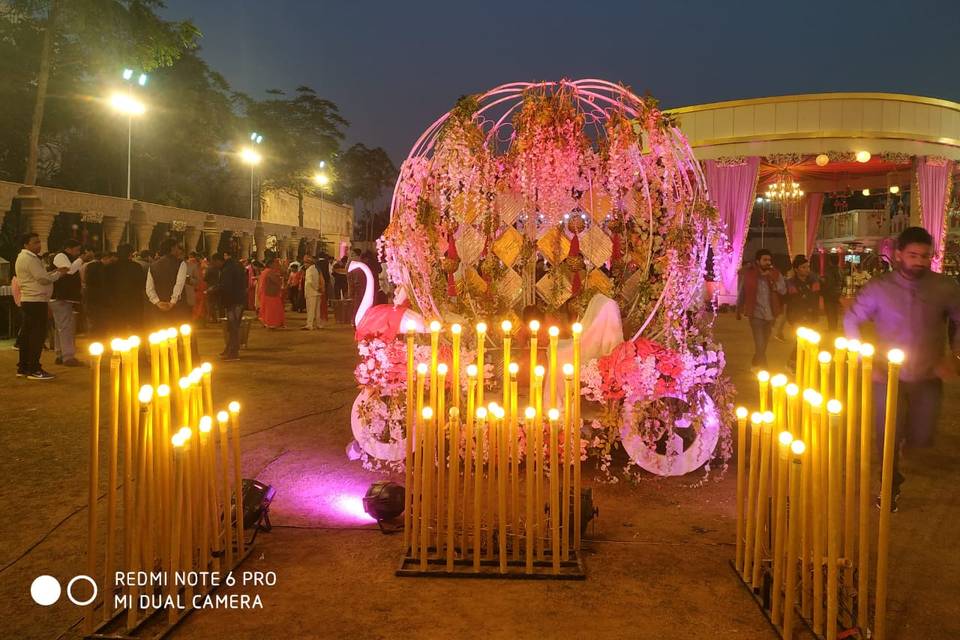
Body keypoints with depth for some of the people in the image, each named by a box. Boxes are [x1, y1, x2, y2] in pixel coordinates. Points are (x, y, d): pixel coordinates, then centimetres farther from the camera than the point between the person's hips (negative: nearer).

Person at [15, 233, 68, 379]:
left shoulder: (23, 257, 19)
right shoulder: (30, 259, -13)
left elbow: (39, 277, 19)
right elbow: (44, 279, -17)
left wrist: (55, 272, 10)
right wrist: (59, 273, -3)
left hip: (28, 301, 10)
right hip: (36, 301, -10)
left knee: (27, 334, 12)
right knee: (37, 335, -8)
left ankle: (23, 368, 17)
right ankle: (34, 370, -7)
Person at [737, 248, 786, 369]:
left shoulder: (775, 274, 0)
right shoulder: (747, 273, -7)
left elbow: (783, 290, -11)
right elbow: (741, 292, 3)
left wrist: (772, 279, -23)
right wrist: (738, 311, 11)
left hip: (770, 314, 4)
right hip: (755, 314, -4)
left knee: (763, 345, 18)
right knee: (760, 345, -13)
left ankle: (756, 366, 36)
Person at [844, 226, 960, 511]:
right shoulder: (878, 288, -8)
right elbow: (850, 322, -1)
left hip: (929, 378, 2)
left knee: (921, 439, 8)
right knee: (889, 438, 5)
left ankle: (903, 431, 45)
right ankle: (891, 487, 29)